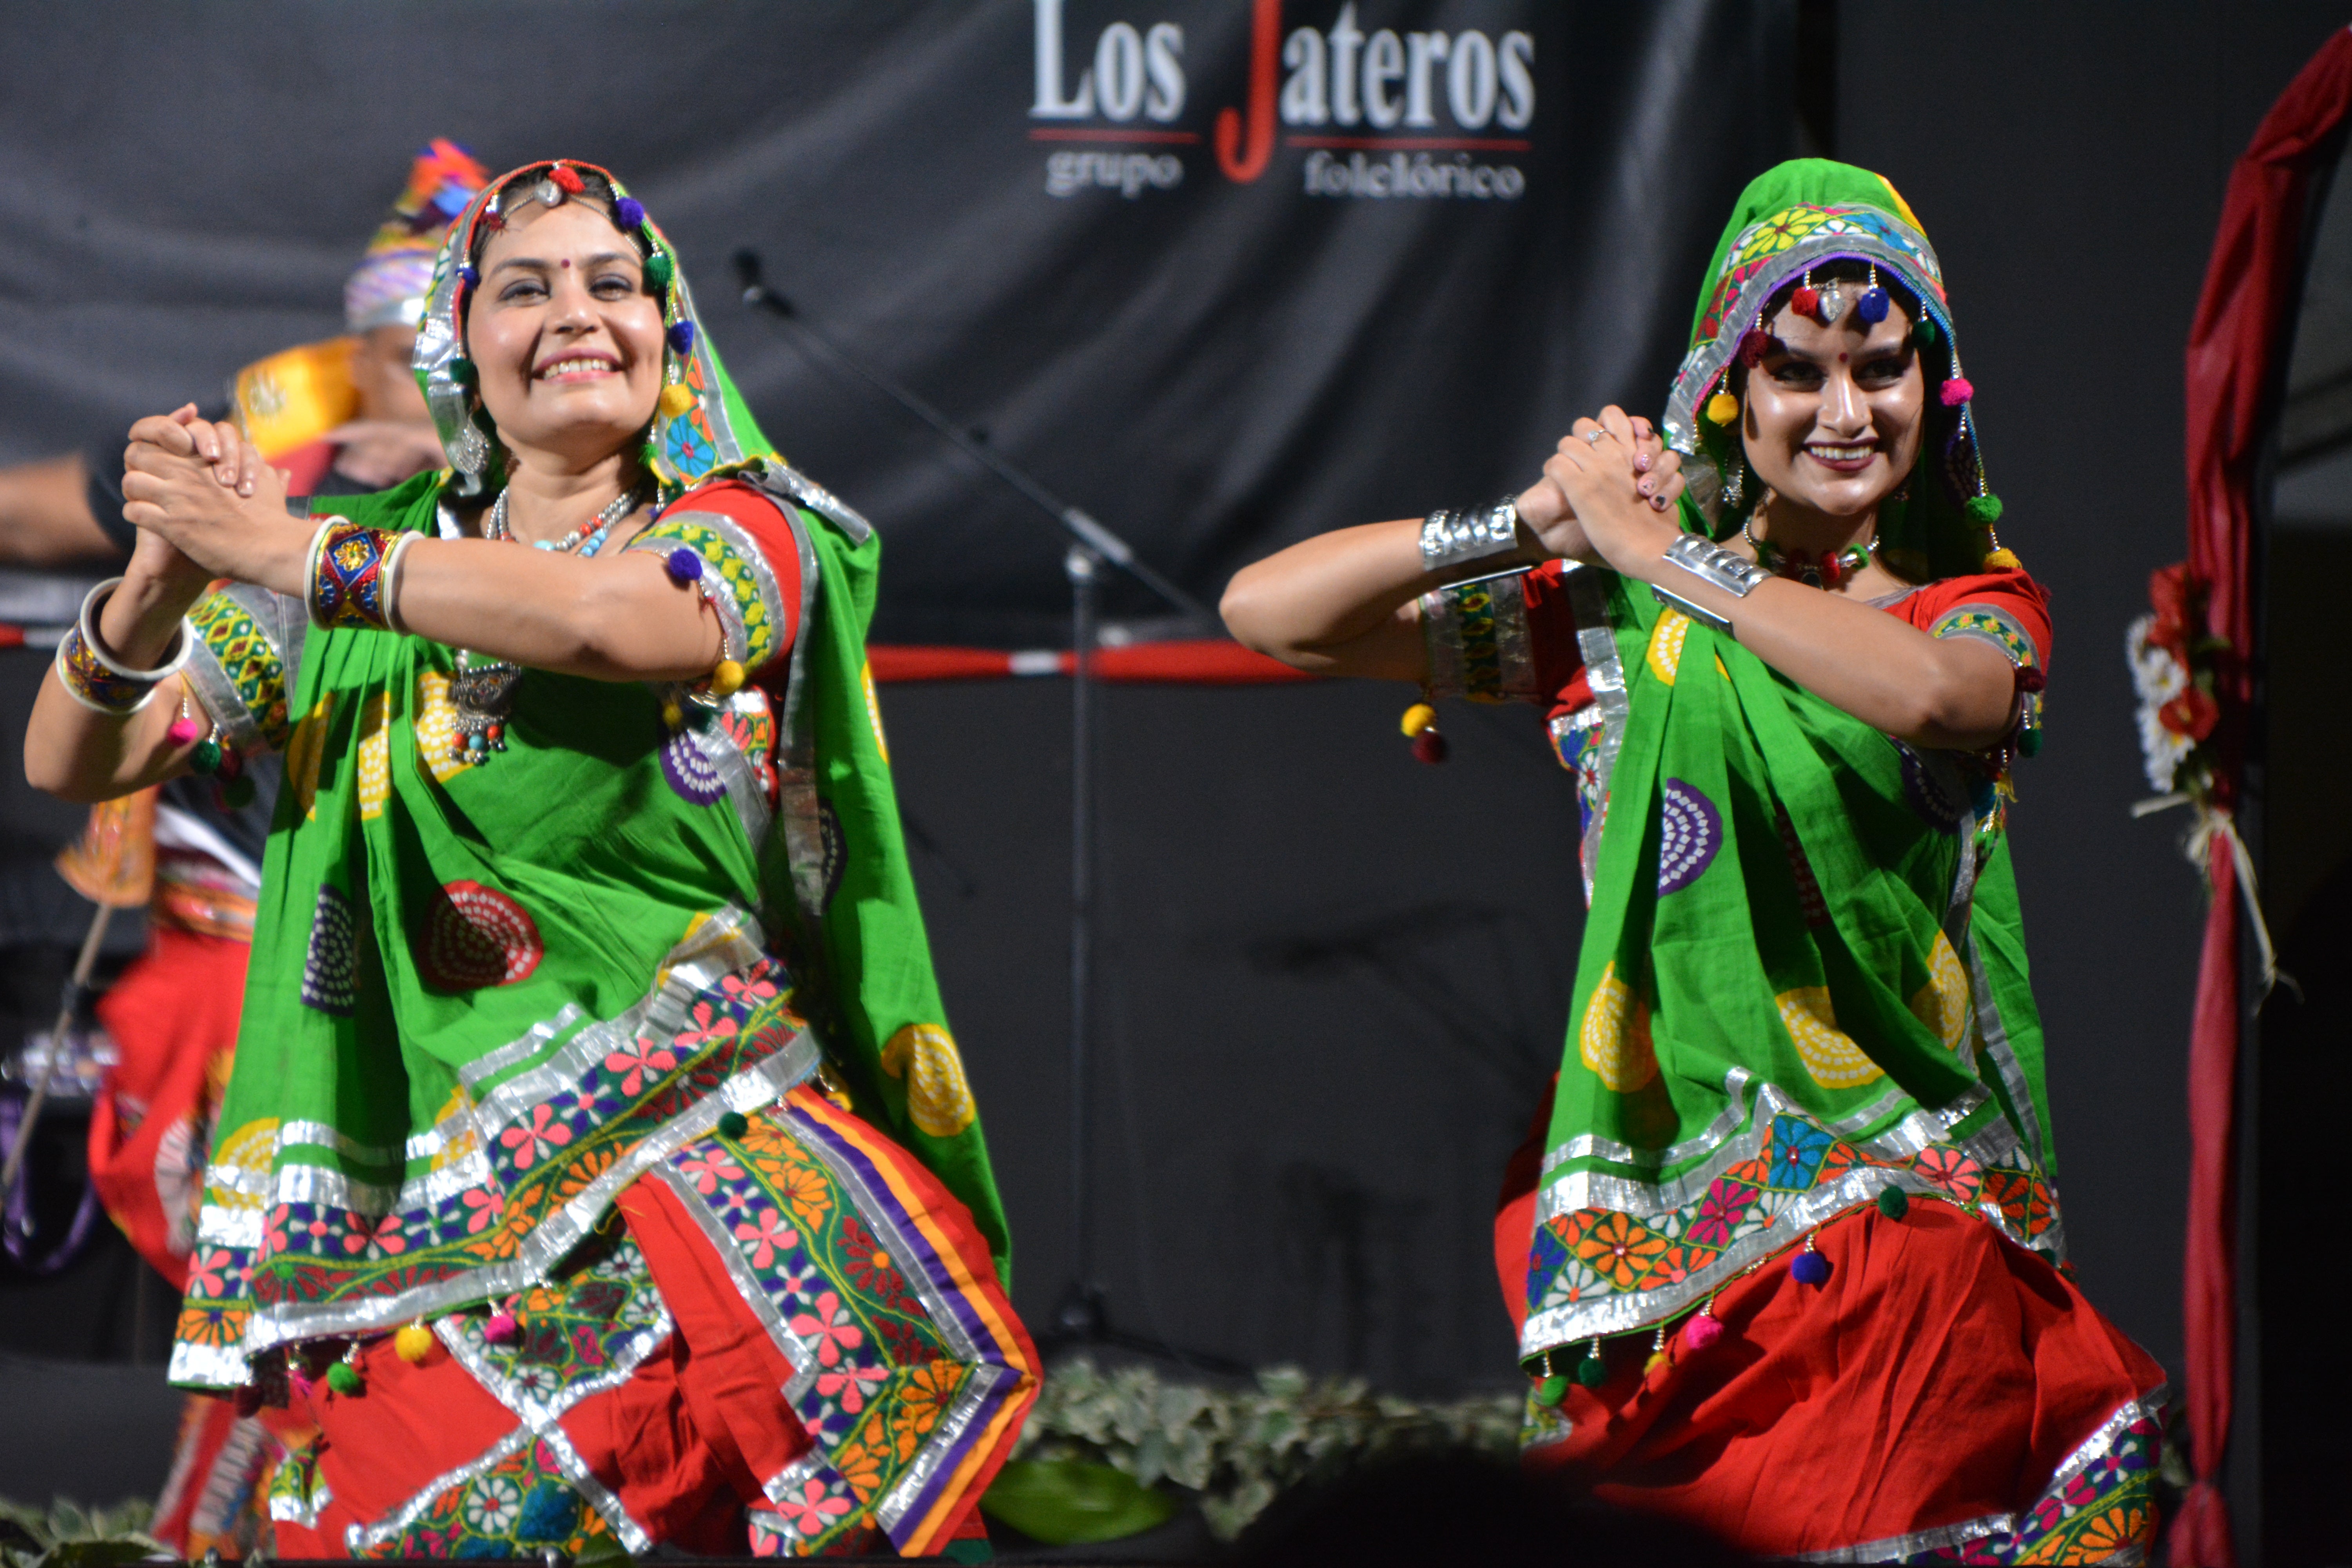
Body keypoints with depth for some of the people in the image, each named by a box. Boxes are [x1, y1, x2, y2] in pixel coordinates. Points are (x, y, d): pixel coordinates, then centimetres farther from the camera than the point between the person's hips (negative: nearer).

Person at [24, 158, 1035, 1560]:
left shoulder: (749, 533, 5)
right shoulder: (383, 572, 14)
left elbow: (615, 621, -20)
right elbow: (75, 762, 14)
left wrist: (285, 548, -15)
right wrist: (158, 584, -8)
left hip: (722, 1163, -2)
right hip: (467, 1206, 3)